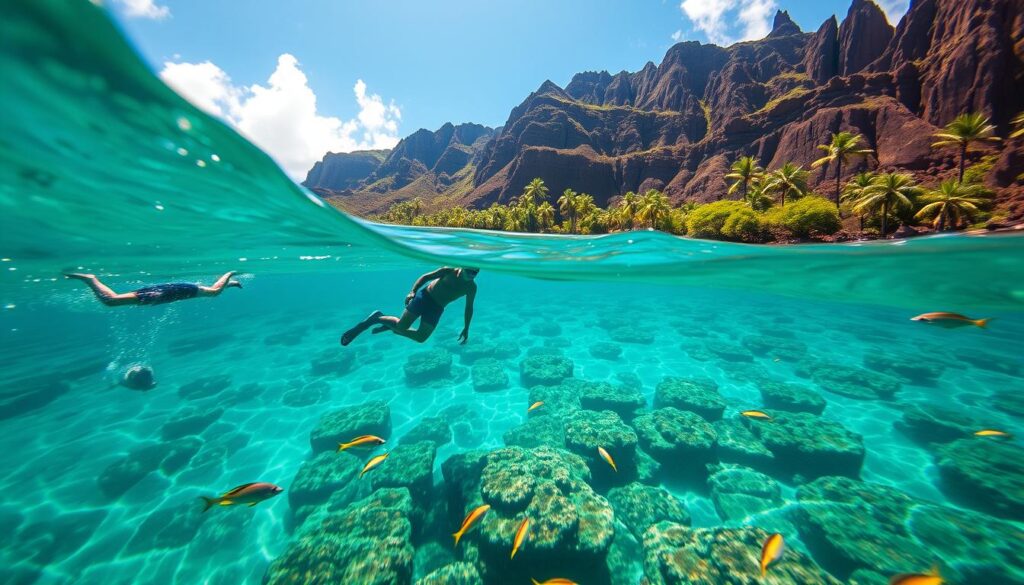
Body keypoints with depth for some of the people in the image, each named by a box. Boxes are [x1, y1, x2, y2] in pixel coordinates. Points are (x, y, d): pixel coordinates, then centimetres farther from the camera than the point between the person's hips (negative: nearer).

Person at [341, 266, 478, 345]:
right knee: (402, 325, -16)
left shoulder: (471, 287, -6)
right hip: (424, 296, -4)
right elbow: (426, 277, -6)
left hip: (437, 308, 4)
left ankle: (392, 328, 22)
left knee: (421, 337, -1)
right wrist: (412, 291, -19)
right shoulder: (449, 271, -14)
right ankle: (376, 318, 11)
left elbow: (469, 308, 4)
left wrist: (466, 329, 3)